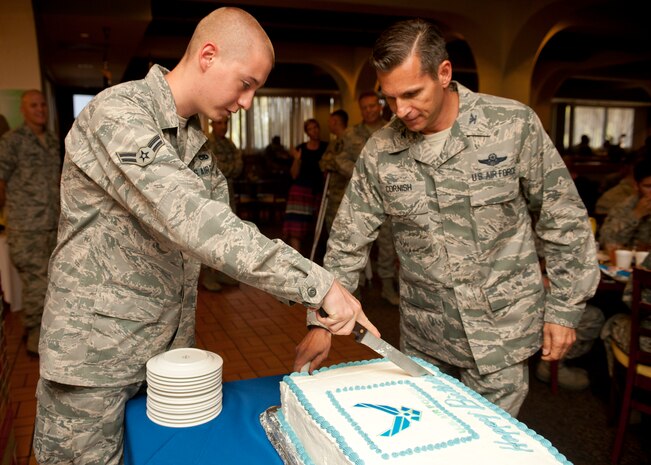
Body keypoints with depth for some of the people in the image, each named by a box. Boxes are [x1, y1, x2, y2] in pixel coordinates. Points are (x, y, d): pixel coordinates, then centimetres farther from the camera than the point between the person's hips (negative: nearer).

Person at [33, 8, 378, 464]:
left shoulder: (197, 139, 8)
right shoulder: (118, 114, -20)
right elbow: (193, 222, -33)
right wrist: (316, 283, -34)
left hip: (170, 350, 7)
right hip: (97, 356, -7)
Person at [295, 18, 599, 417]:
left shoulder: (514, 125, -11)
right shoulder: (379, 152, -5)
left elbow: (564, 220, -3)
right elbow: (347, 243, 0)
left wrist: (565, 309, -2)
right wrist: (321, 321, -5)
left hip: (502, 331, -2)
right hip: (423, 338, 3)